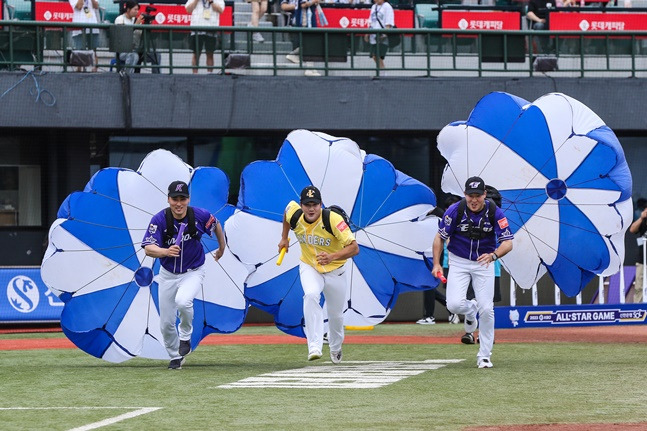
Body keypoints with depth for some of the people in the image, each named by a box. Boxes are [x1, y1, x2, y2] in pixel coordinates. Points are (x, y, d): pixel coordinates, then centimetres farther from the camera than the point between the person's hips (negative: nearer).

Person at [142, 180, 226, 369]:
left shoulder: (200, 216, -16)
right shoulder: (159, 220, -19)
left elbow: (216, 225, 7)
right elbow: (148, 248, -28)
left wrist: (222, 247, 20)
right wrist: (166, 251, -48)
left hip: (193, 272, -1)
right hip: (168, 274, 2)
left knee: (182, 301, -32)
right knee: (166, 323, 5)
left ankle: (185, 336, -3)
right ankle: (175, 357, 32)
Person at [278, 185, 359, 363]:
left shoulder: (333, 219, -30)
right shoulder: (295, 215, -17)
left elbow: (354, 248, -34)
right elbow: (288, 209, 11)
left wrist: (332, 257, -49)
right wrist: (284, 238, 15)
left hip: (336, 270, -1)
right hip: (309, 267, 1)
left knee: (336, 314, 13)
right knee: (311, 295, -31)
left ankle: (335, 347, 46)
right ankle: (314, 347, -35)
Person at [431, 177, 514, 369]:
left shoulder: (495, 212, -16)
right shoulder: (455, 211, -16)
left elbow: (508, 243, -19)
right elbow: (440, 237, -5)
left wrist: (493, 255, -39)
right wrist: (437, 264, -15)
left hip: (484, 262, 0)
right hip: (459, 262, 0)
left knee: (486, 309, -7)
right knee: (454, 305, -18)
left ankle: (484, 356, 8)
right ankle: (471, 311, 20)